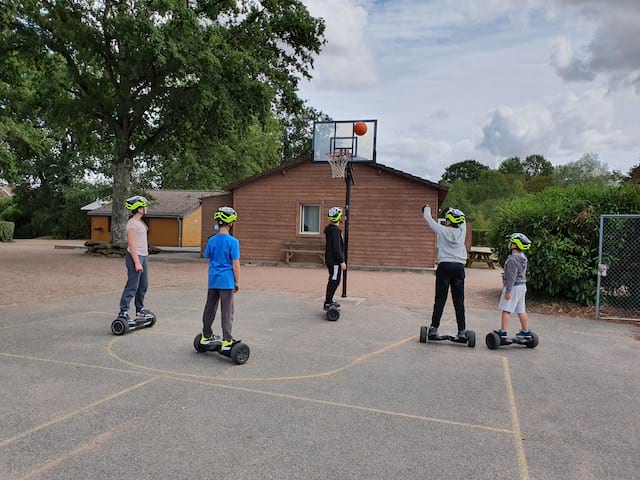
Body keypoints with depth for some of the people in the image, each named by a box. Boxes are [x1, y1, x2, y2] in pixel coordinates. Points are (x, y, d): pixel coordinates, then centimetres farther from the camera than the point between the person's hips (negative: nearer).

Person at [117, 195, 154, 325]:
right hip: (135, 256, -10)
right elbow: (132, 244, -18)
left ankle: (140, 310, 24)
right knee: (132, 286, -9)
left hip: (143, 256, 10)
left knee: (143, 286, 14)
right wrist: (137, 262, -22)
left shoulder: (140, 222, 16)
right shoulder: (132, 223, -13)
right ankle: (123, 313, -4)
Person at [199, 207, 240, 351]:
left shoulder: (211, 240, 2)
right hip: (227, 281, -5)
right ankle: (226, 341, 5)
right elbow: (235, 264, -12)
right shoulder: (233, 241, -13)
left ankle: (206, 336, 29)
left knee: (210, 308, 16)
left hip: (213, 280, 5)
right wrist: (237, 281, -3)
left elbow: (209, 259, 12)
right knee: (227, 311, 2)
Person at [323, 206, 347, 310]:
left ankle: (329, 301, 27)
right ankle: (328, 303, -1)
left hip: (330, 260, 10)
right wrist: (342, 261, -19)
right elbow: (337, 248, -22)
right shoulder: (335, 230, -19)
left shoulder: (329, 229, 12)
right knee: (334, 281, -5)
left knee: (333, 281, 18)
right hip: (335, 261, -10)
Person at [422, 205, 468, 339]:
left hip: (445, 267, -2)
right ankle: (462, 330, 7)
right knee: (459, 301, 5)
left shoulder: (443, 231, -4)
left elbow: (428, 218, 7)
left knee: (440, 299, 2)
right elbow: (462, 220, 27)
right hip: (459, 267, 3)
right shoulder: (462, 231, 4)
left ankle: (434, 328, 5)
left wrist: (427, 208, 28)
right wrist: (451, 211, 41)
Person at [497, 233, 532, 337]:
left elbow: (511, 277, -22)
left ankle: (503, 332, -4)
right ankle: (525, 331, 22)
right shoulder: (523, 257, 11)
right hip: (522, 286, 9)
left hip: (514, 287, -9)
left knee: (506, 310, -4)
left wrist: (508, 291, -19)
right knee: (521, 310, 15)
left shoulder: (513, 259, -20)